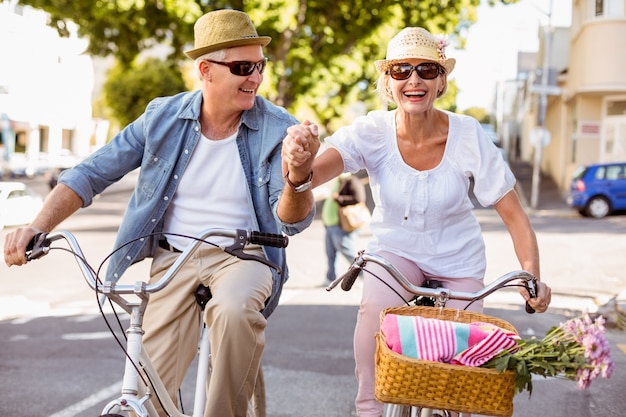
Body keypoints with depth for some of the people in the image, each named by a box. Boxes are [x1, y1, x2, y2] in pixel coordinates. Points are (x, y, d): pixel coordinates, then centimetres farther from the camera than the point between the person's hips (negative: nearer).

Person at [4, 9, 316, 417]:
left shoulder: (277, 129, -6)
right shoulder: (164, 117, 0)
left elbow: (292, 221, -14)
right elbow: (91, 174, 1)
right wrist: (38, 226, -14)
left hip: (242, 256, -1)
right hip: (173, 257, 2)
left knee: (234, 308, -37)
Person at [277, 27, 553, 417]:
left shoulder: (468, 136, -21)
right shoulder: (372, 132, -21)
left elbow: (514, 214, -16)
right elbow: (314, 171, -39)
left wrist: (533, 277, -29)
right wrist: (299, 168, -63)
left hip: (458, 260, 1)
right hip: (395, 249, -1)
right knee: (375, 309, -31)